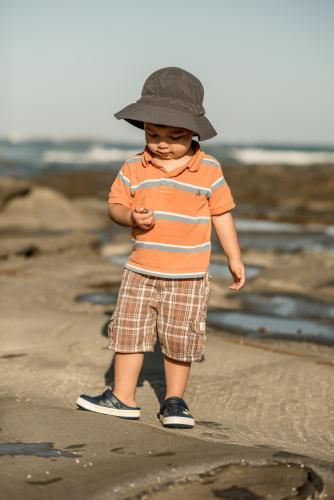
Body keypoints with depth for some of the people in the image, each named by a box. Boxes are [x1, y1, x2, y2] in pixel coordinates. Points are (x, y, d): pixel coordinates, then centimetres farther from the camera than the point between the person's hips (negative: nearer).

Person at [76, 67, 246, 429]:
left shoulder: (209, 170, -3)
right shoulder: (134, 168, -1)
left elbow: (221, 214, 4)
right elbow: (115, 204, 4)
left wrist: (234, 258, 6)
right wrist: (131, 217, -18)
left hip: (189, 276, -2)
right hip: (140, 271, 2)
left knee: (180, 339, 4)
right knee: (129, 331, 4)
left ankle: (174, 400, 20)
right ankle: (122, 396, 15)